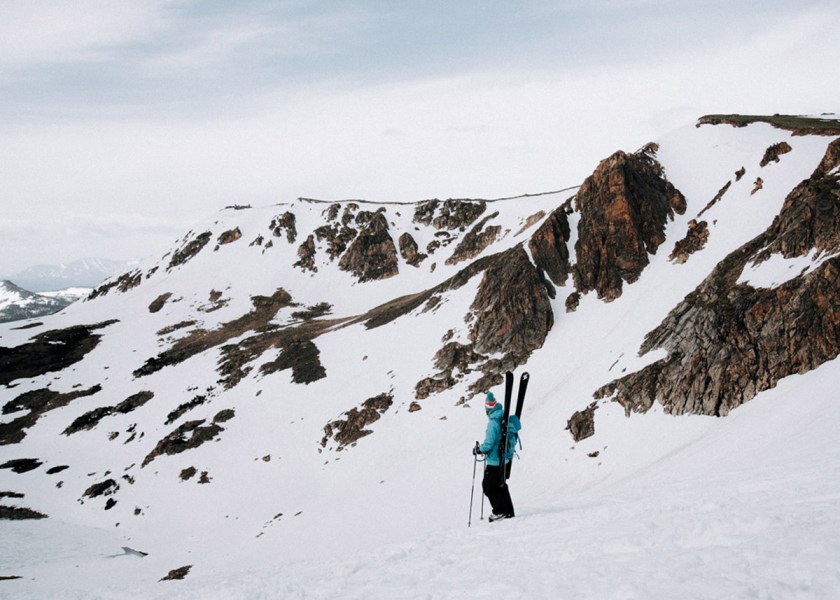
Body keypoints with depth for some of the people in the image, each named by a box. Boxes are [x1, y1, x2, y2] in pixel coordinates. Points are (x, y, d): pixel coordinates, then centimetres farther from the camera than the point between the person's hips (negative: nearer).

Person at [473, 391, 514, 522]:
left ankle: (500, 511, 2)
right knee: (500, 485, 19)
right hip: (504, 459, 9)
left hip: (494, 461, -9)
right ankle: (508, 511, 25)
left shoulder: (493, 422, -22)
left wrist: (478, 449, -4)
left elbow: (489, 443, -23)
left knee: (488, 486, 1)